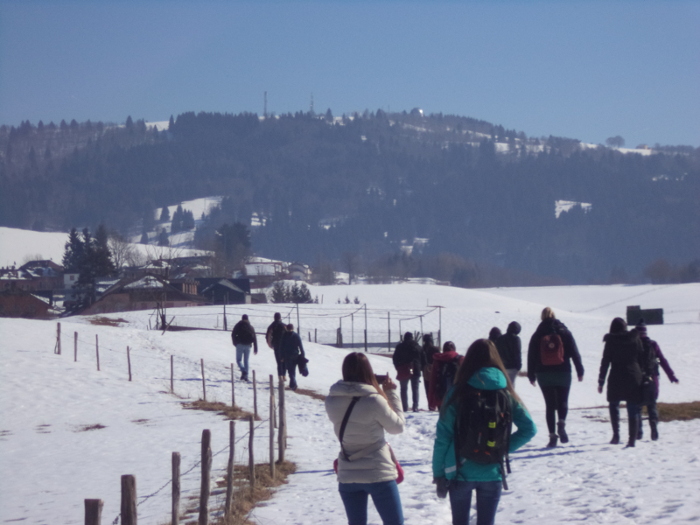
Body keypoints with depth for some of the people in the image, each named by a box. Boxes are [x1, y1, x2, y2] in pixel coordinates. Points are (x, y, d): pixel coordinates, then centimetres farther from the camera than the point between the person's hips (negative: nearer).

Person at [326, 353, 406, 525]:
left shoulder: (331, 401, -5)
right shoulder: (374, 401, -18)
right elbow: (398, 426, -4)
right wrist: (391, 393, 2)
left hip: (347, 475, 4)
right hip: (378, 473, -4)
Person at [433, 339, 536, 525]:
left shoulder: (458, 393, -9)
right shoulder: (505, 394, -2)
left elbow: (443, 435, -9)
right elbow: (529, 429, -4)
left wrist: (438, 472, -1)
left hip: (461, 472, -1)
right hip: (492, 473, 2)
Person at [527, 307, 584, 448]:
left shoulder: (537, 335, 2)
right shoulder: (564, 332, 0)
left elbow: (531, 357, 3)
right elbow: (575, 353, -2)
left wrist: (531, 375, 11)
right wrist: (580, 371, 3)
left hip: (544, 375, 1)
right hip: (563, 373, -1)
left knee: (550, 405, 5)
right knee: (562, 401, 9)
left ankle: (552, 435, -2)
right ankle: (561, 423, -20)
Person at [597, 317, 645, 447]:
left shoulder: (611, 341, -2)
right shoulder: (635, 338, 3)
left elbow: (605, 362, -2)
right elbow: (642, 358, 6)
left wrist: (601, 381, 2)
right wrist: (642, 375, 15)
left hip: (616, 378, -2)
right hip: (634, 377, 2)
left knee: (614, 405, 15)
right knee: (633, 410, 5)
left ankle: (616, 434, 0)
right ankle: (632, 439, -1)